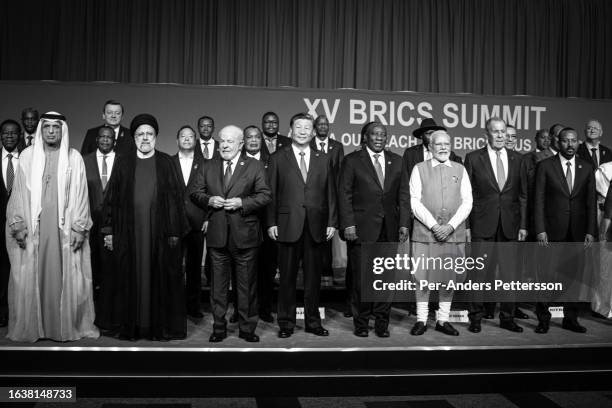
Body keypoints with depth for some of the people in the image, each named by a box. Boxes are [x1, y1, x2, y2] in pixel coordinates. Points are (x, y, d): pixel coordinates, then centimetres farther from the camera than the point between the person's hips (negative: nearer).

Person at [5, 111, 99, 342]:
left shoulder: (74, 158, 6)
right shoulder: (27, 156, 8)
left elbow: (80, 194, 2)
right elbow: (19, 192, 5)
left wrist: (79, 228, -5)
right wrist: (18, 225, -3)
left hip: (64, 228, -1)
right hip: (33, 227, 1)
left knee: (66, 277, 0)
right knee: (30, 276, 3)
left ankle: (66, 326, 10)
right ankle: (30, 327, 14)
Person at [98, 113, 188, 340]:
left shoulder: (166, 163, 5)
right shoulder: (123, 164, 8)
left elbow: (175, 197, 1)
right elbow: (112, 198, 7)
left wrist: (175, 231, -6)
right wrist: (109, 230, 1)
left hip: (159, 232, -1)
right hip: (129, 232, 1)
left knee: (160, 278, 4)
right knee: (129, 278, 5)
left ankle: (162, 325, 15)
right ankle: (129, 325, 17)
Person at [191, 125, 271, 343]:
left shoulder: (254, 166, 2)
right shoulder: (208, 167, 11)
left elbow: (265, 195, -4)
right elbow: (195, 193, 11)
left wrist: (242, 203, -16)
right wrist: (209, 200, -9)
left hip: (245, 235, -2)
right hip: (217, 235, 3)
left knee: (247, 285, 6)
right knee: (218, 284, 9)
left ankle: (247, 328, 18)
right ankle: (219, 328, 21)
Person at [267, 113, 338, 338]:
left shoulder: (323, 160, 11)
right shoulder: (278, 158, 5)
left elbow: (330, 193, 10)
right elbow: (271, 193, 2)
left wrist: (332, 222, 3)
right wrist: (271, 223, -5)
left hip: (316, 227, 2)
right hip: (288, 225, -2)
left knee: (313, 276, 9)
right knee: (287, 277, 5)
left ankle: (313, 322, 21)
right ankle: (286, 323, 16)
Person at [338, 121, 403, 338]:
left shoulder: (397, 161, 12)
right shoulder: (352, 160, 2)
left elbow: (402, 195, 11)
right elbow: (344, 194, -2)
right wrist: (348, 224, -10)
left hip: (389, 229, 3)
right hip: (362, 228, -3)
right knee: (361, 279, 1)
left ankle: (382, 322, 18)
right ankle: (361, 322, 15)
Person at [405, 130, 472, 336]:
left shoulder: (460, 170, 11)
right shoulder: (419, 169, 5)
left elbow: (467, 202, 4)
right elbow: (414, 201, -3)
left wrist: (450, 226, -9)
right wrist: (433, 225, -12)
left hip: (454, 233, 2)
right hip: (424, 232, -2)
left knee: (449, 278, 5)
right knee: (422, 277, 0)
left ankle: (443, 320, 17)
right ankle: (421, 320, 12)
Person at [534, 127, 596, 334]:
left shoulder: (587, 167, 8)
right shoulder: (545, 166, -1)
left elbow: (591, 201, 7)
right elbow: (539, 200, -3)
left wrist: (591, 231, 0)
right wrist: (540, 230, -10)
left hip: (578, 232, 3)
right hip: (552, 230, -3)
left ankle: (570, 318, 20)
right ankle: (543, 318, 13)